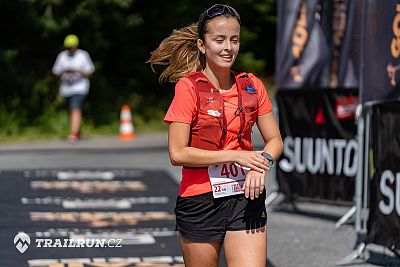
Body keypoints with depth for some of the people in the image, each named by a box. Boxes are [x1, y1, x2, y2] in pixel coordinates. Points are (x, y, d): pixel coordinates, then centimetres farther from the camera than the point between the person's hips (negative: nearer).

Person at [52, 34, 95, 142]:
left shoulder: (83, 55, -1)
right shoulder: (62, 56, 8)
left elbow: (90, 72, -3)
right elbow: (56, 72, 8)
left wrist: (77, 71, -19)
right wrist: (63, 72, -15)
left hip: (80, 88, -4)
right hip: (66, 88, 4)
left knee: (76, 109, -19)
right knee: (72, 111, 11)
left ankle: (73, 134, -27)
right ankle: (78, 133, 28)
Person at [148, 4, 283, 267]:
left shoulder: (252, 86, 6)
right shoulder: (188, 87, -6)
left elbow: (275, 141, 11)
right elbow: (177, 154, -12)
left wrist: (262, 164, -11)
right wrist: (235, 156, -16)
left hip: (246, 198, 3)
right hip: (199, 202, -3)